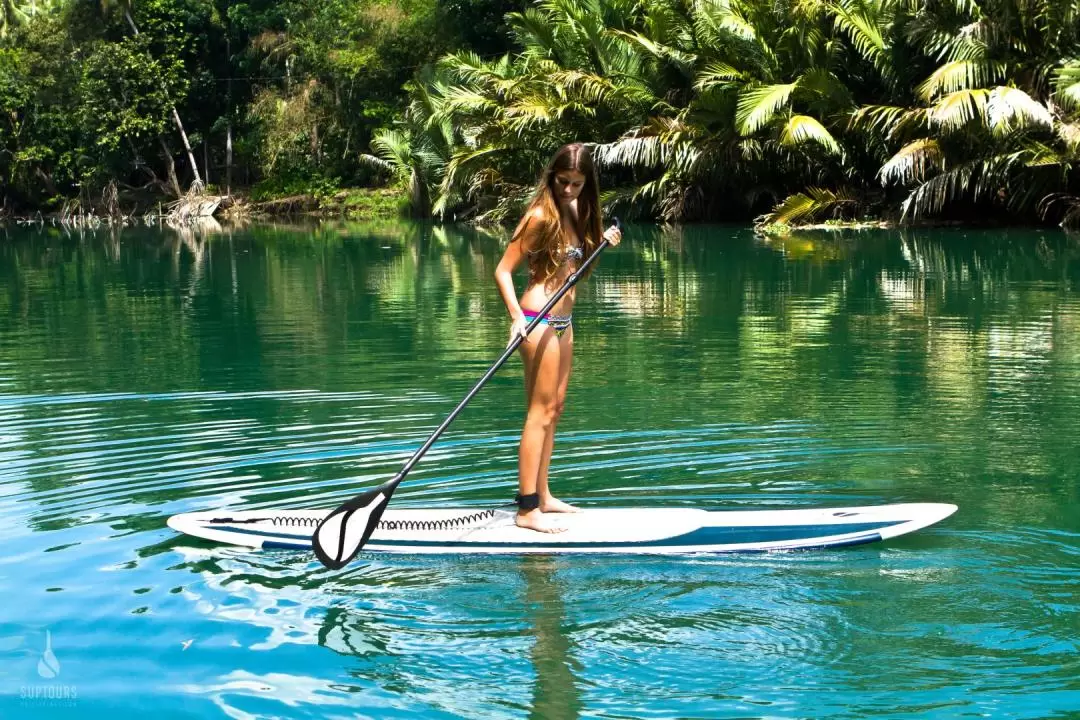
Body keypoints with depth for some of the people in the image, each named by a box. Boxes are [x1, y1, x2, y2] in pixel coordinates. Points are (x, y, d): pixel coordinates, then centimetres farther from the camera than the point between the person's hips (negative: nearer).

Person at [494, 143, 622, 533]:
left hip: (563, 319, 9)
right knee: (540, 412, -8)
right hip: (539, 320, -9)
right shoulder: (541, 215, -15)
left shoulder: (575, 212, 9)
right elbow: (503, 270, -16)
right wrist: (517, 317, -29)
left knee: (554, 408, 14)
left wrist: (603, 243, 3)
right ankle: (527, 509, -6)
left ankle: (542, 495, 23)